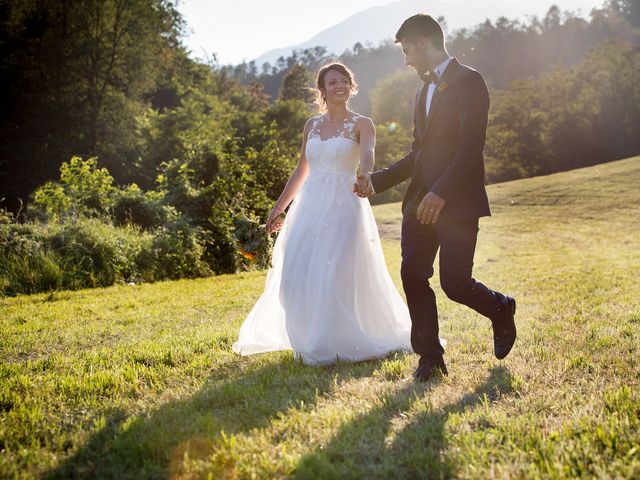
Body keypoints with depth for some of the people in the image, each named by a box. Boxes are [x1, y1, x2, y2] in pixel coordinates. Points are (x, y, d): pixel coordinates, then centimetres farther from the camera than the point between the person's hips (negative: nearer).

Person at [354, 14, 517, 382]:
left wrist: (440, 193, -25)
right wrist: (377, 180, 16)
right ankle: (430, 357, 11)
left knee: (454, 283, -6)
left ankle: (502, 310, 25)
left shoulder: (469, 81, -6)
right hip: (420, 203, 8)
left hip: (457, 203, -8)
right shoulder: (424, 91, 20)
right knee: (413, 276, 0)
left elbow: (472, 147, -17)